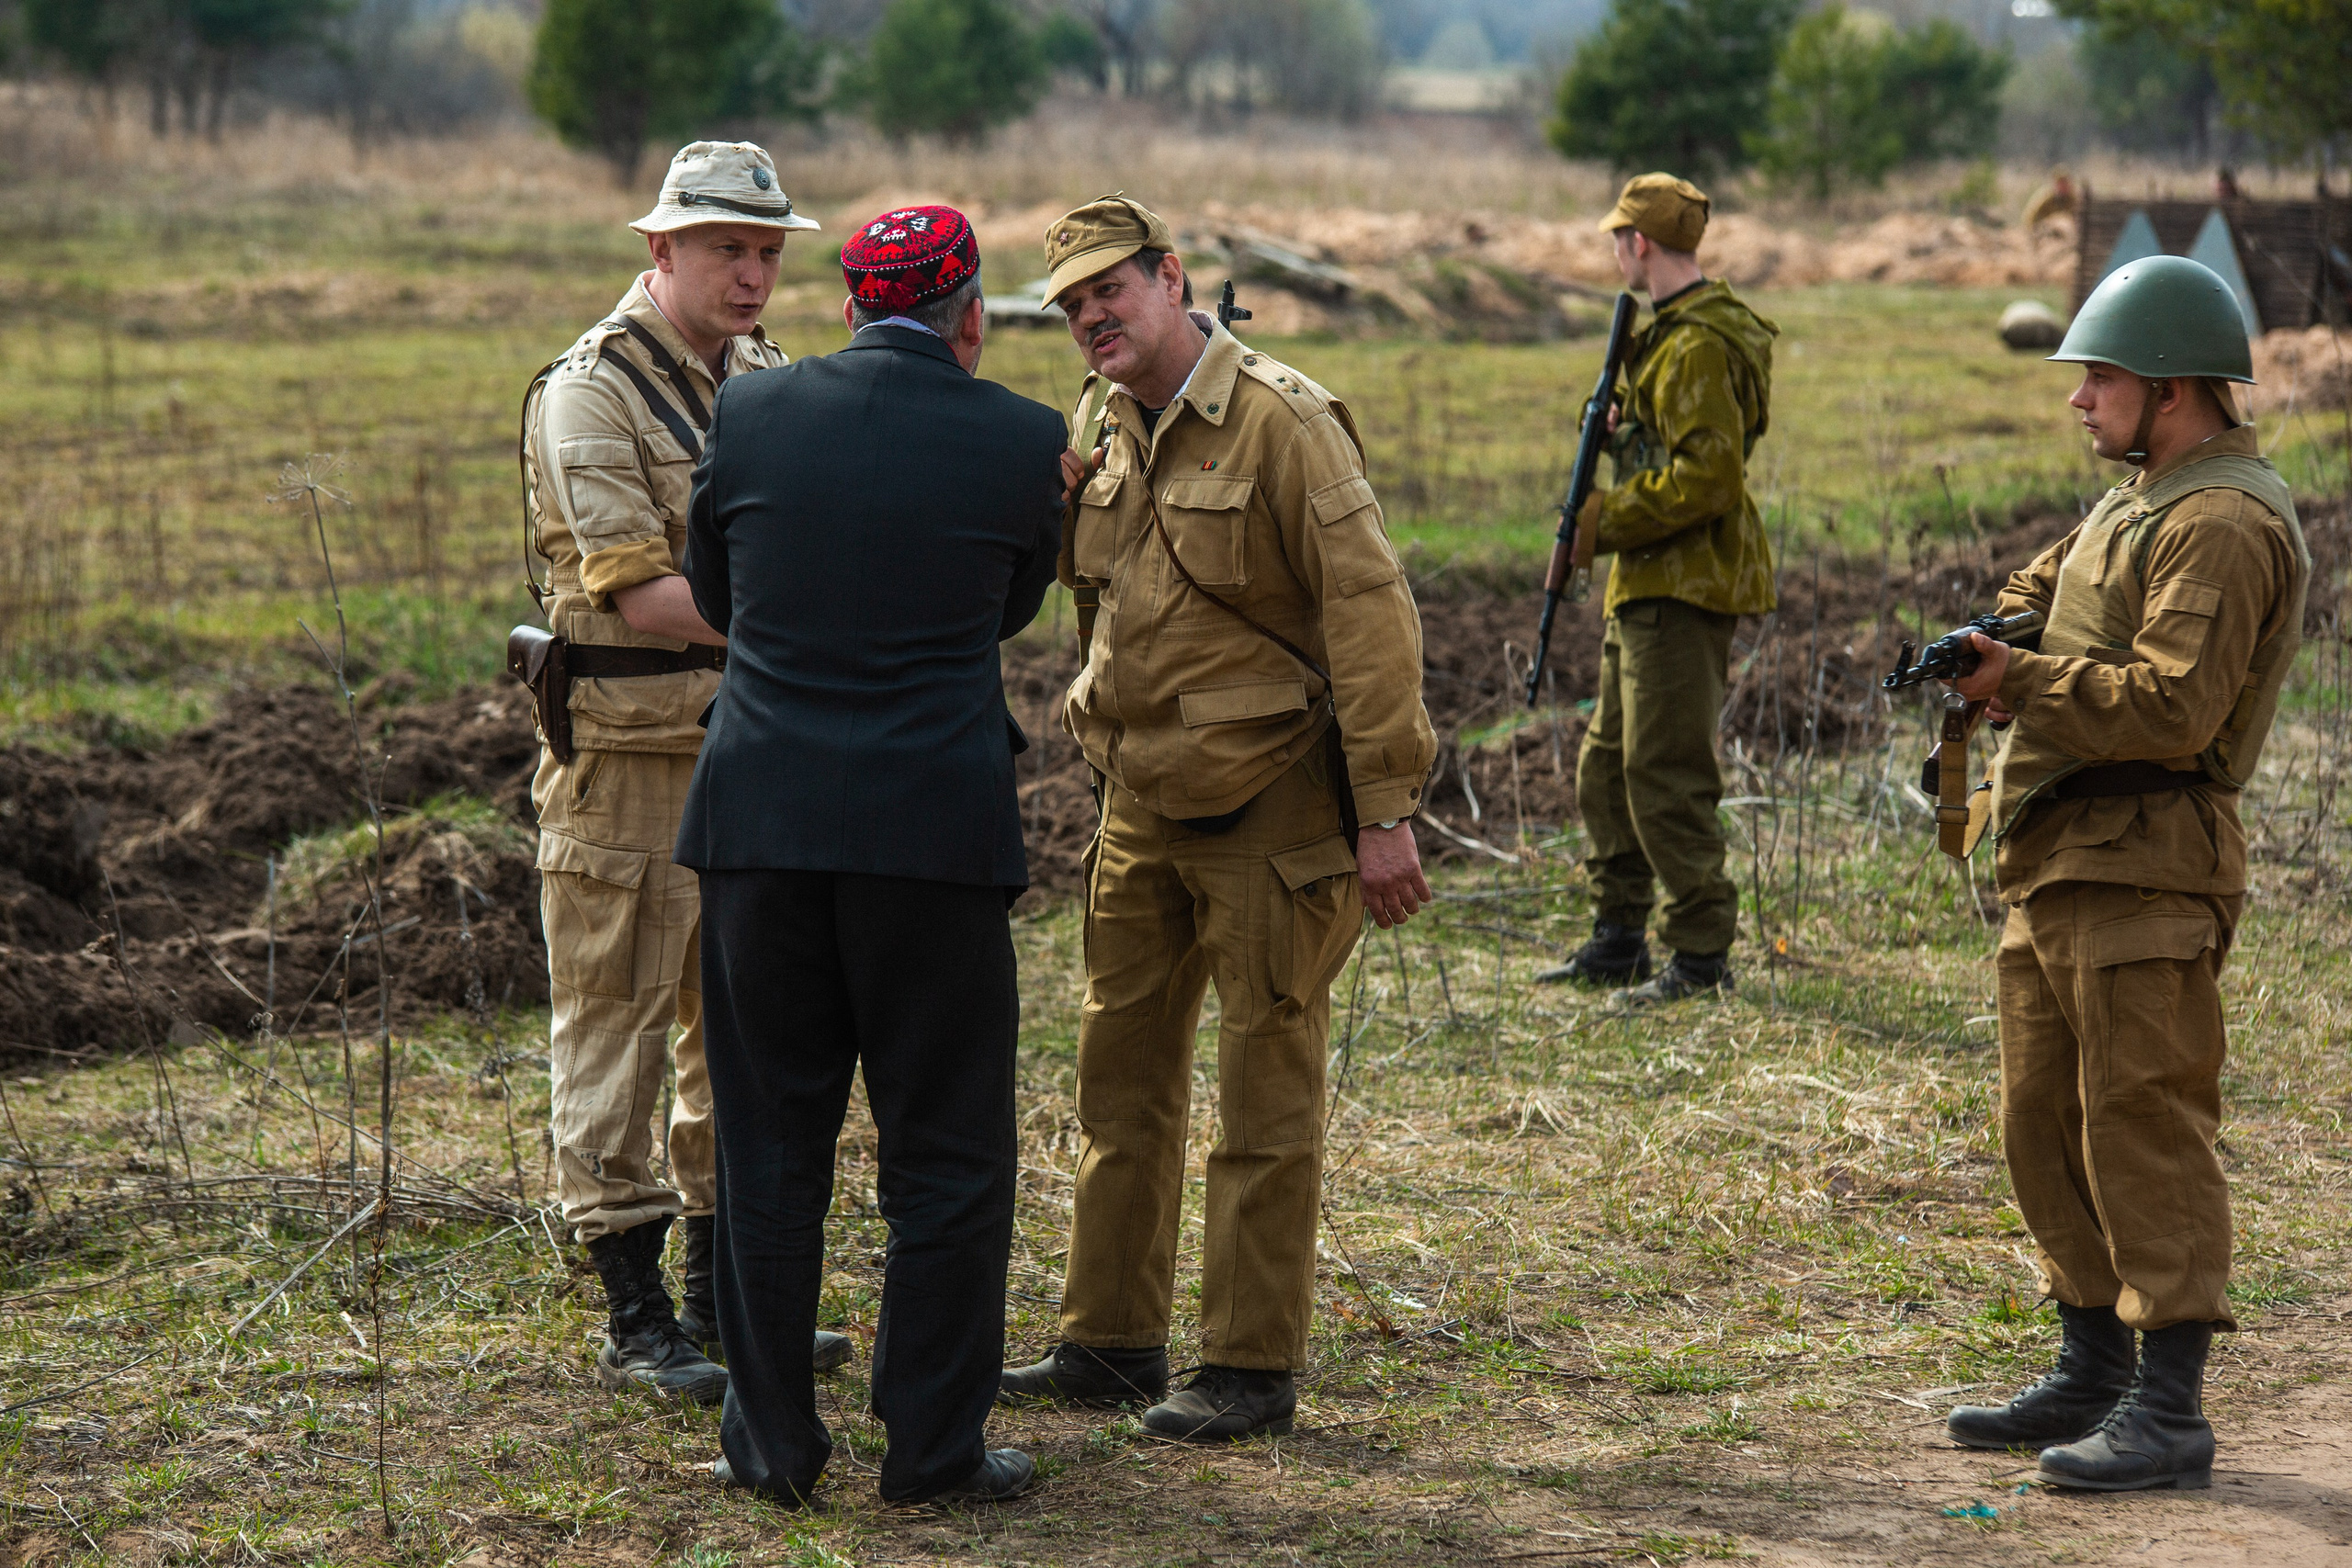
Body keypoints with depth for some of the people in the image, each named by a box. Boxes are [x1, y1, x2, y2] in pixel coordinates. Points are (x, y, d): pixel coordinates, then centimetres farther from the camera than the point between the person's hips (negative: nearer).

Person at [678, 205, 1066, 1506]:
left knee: (770, 1143, 12)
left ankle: (771, 1439, 17)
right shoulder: (1019, 442, -4)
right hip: (934, 830, -2)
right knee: (946, 1153, 8)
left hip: (759, 820, 2)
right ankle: (935, 1446, 12)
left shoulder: (751, 412, 1)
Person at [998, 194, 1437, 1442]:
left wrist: (1385, 813, -20)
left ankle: (1254, 1368, 7)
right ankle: (1111, 1340, 23)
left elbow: (1370, 614, -17)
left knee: (1265, 1093, 0)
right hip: (1142, 800, 8)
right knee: (1122, 1078, 13)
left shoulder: (1282, 421, -16)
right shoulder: (1103, 422, 8)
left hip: (1270, 806, -8)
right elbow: (1042, 550, 21)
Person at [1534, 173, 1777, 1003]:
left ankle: (1702, 954, -4)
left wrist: (1606, 521, -17)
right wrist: (1624, 430, 7)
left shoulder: (1699, 347, -18)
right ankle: (1618, 939, 24)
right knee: (1607, 766, 16)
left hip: (1685, 589, -11)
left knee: (1665, 775, -9)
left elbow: (1707, 477, -25)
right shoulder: (1670, 334, 16)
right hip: (1648, 585, 11)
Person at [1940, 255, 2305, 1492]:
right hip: (2055, 866, 10)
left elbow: (2173, 706, -23)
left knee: (2143, 1132, -9)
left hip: (2142, 873, -10)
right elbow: (2043, 591, 24)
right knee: (2046, 1127, 14)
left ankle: (2171, 1414, -7)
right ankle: (2092, 1375, 23)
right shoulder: (2138, 503, 20)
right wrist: (1987, 641, 2)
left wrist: (2021, 683, -17)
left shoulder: (2222, 525, -14)